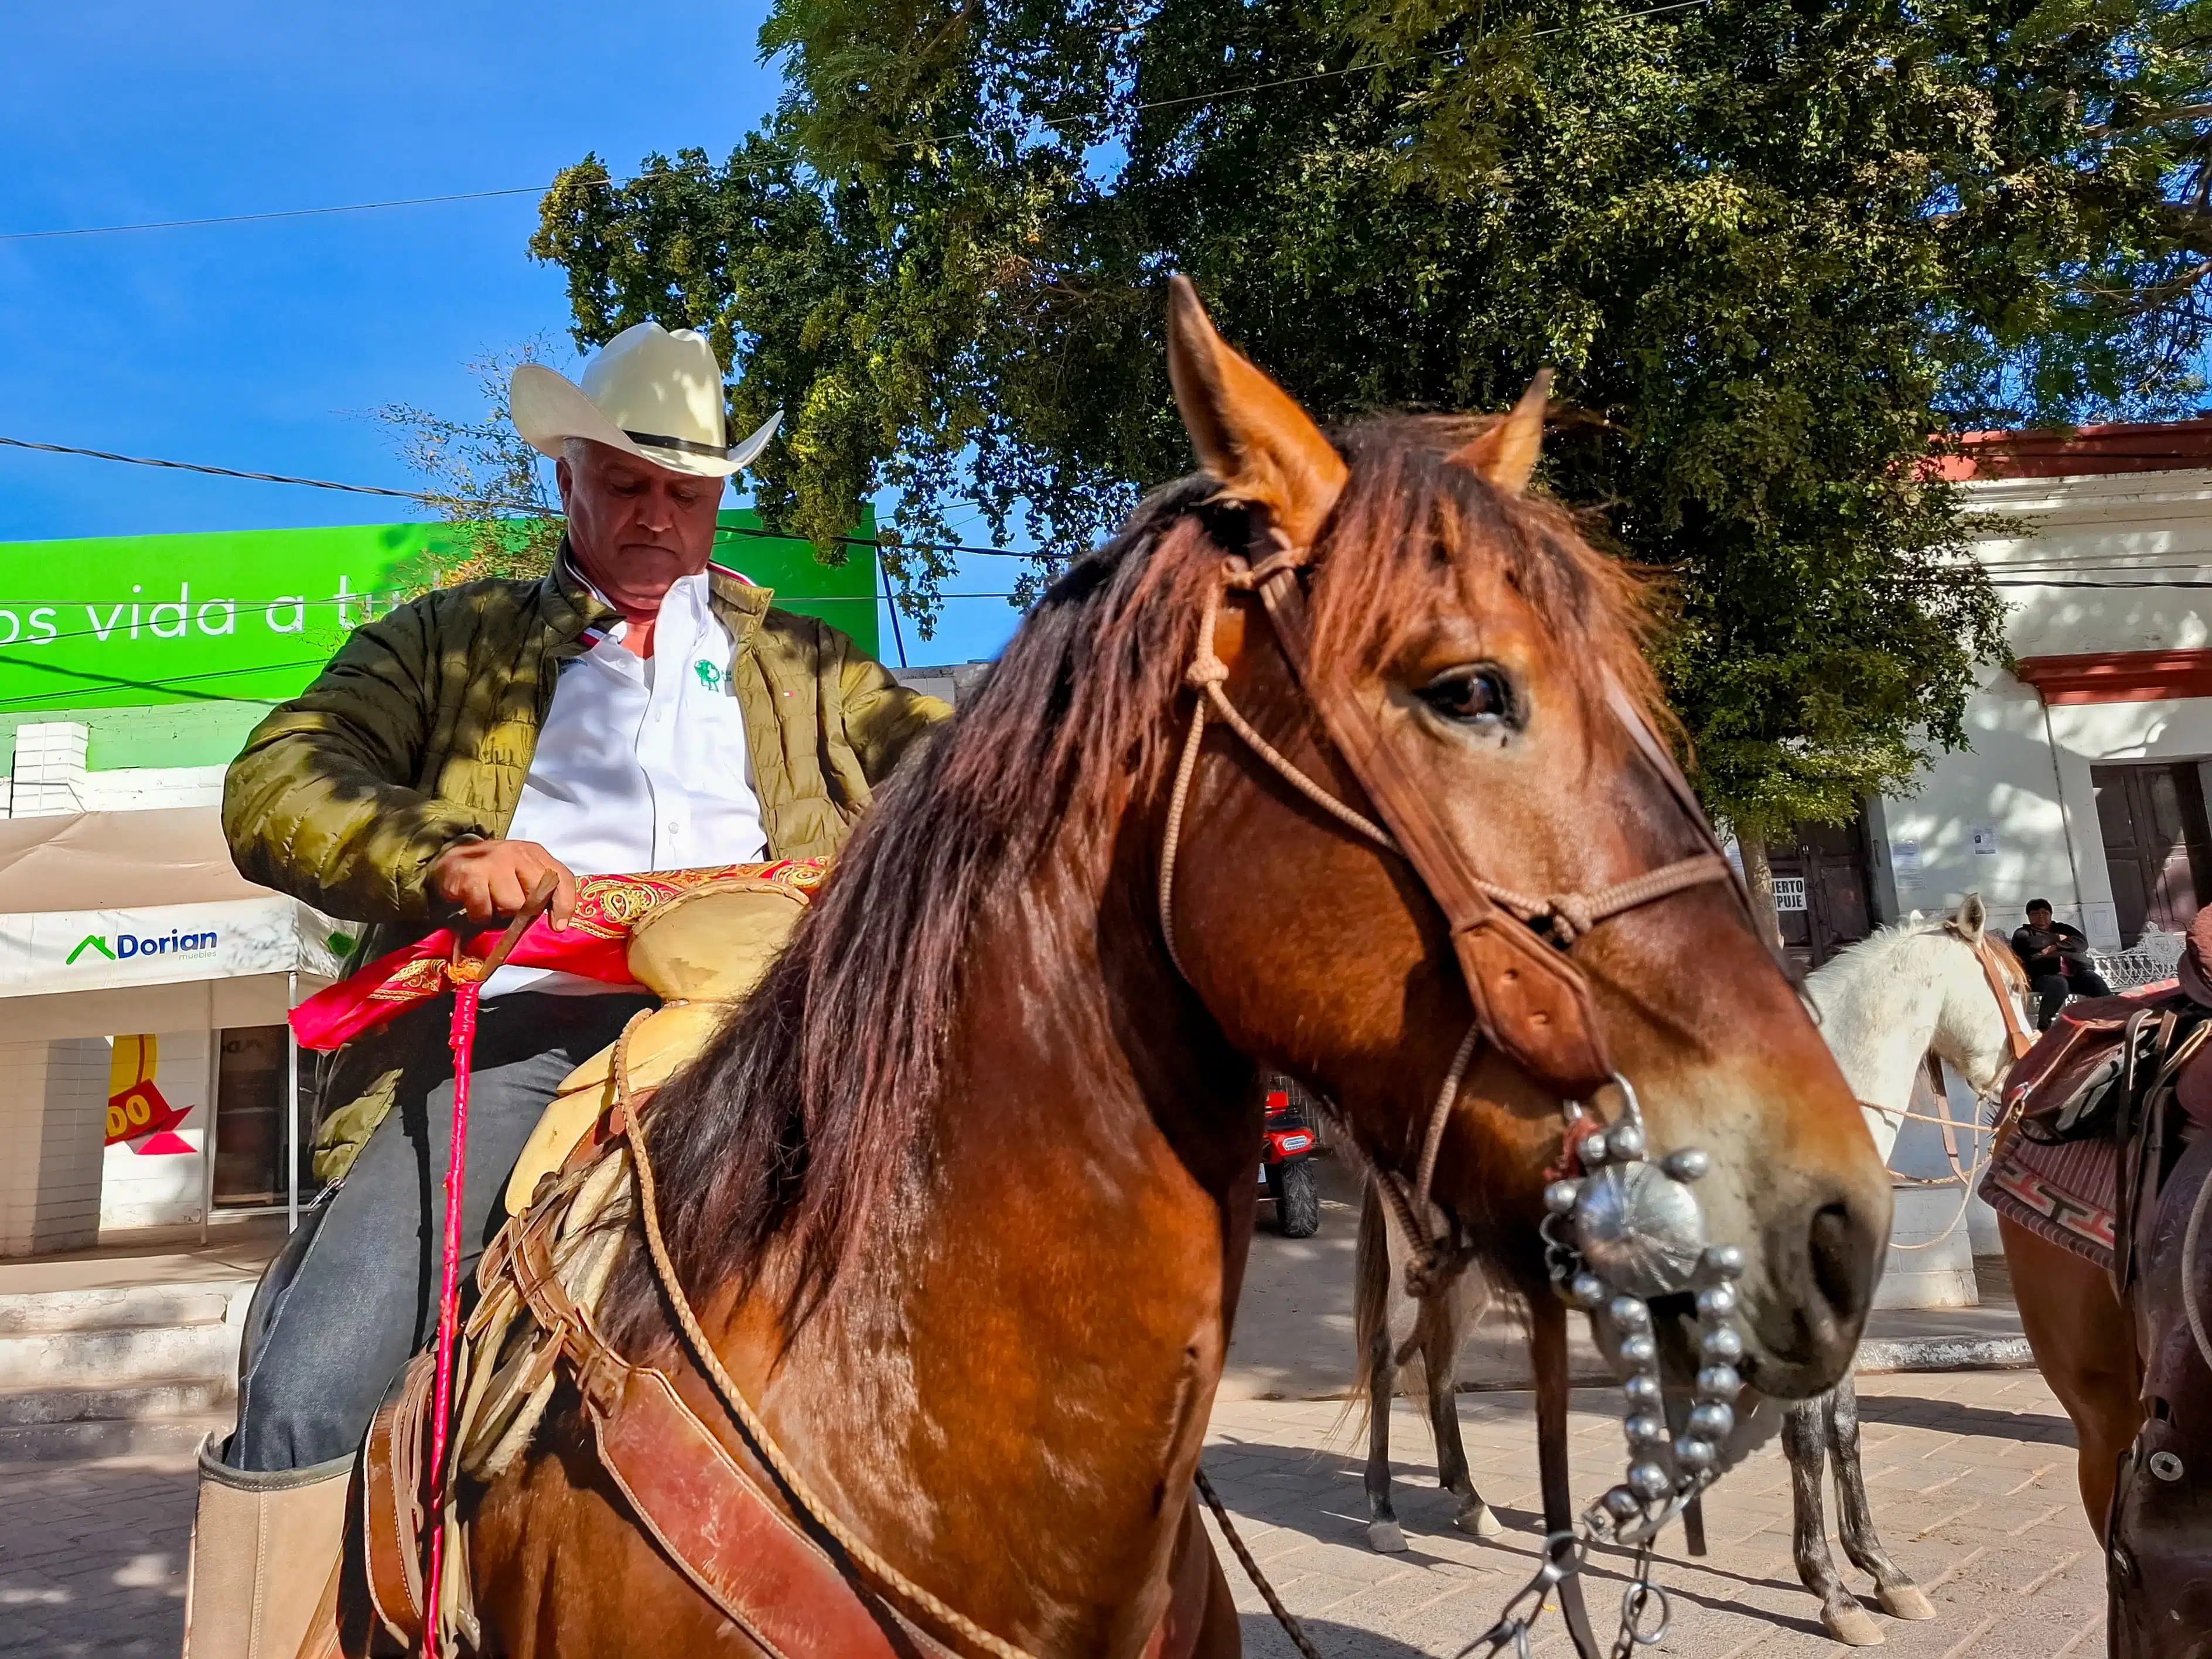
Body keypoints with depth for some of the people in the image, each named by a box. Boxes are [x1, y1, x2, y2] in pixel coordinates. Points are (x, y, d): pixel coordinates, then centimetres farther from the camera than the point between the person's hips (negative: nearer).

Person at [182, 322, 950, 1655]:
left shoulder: (799, 662, 25)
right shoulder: (449, 643, 21)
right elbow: (274, 785, 7)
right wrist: (438, 853, -14)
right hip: (517, 1025, 0)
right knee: (301, 1387, -18)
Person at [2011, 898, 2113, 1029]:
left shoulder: (2062, 928, 32)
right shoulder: (2024, 932, 22)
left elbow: (2083, 942, 13)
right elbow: (2028, 944, -4)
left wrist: (2056, 947, -2)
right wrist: (2056, 938, 8)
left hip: (2077, 971, 4)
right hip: (2047, 975, -4)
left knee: (2093, 980, -31)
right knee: (2059, 984, -39)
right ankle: (2043, 1027, -37)